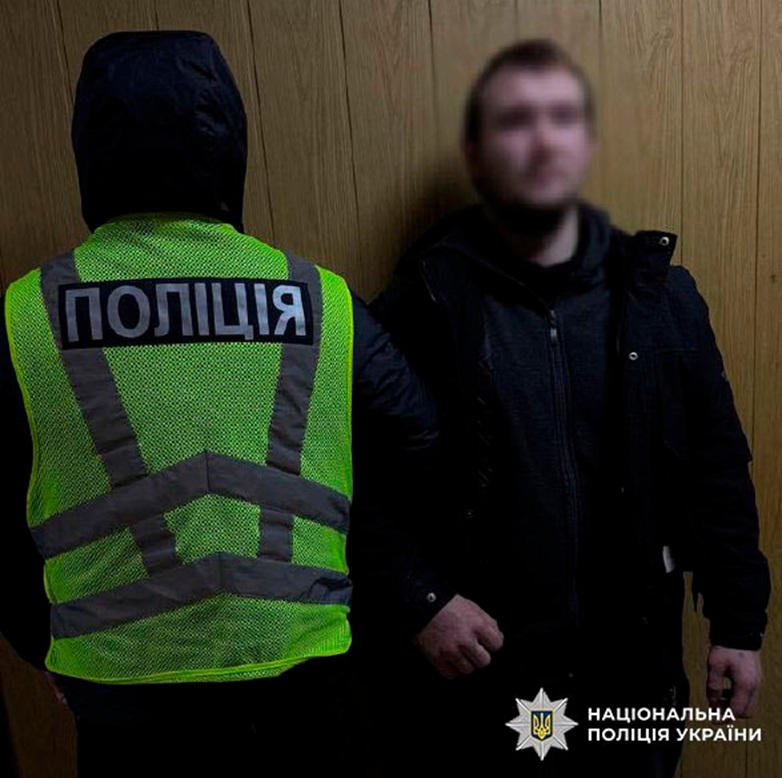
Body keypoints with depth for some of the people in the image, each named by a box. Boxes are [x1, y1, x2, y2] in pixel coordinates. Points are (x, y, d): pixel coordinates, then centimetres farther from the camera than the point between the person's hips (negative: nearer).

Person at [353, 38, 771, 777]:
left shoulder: (660, 293, -2)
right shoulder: (422, 305, -12)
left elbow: (716, 468, 3)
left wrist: (738, 620, 5)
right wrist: (415, 602, -15)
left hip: (629, 663, 3)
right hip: (473, 671, -2)